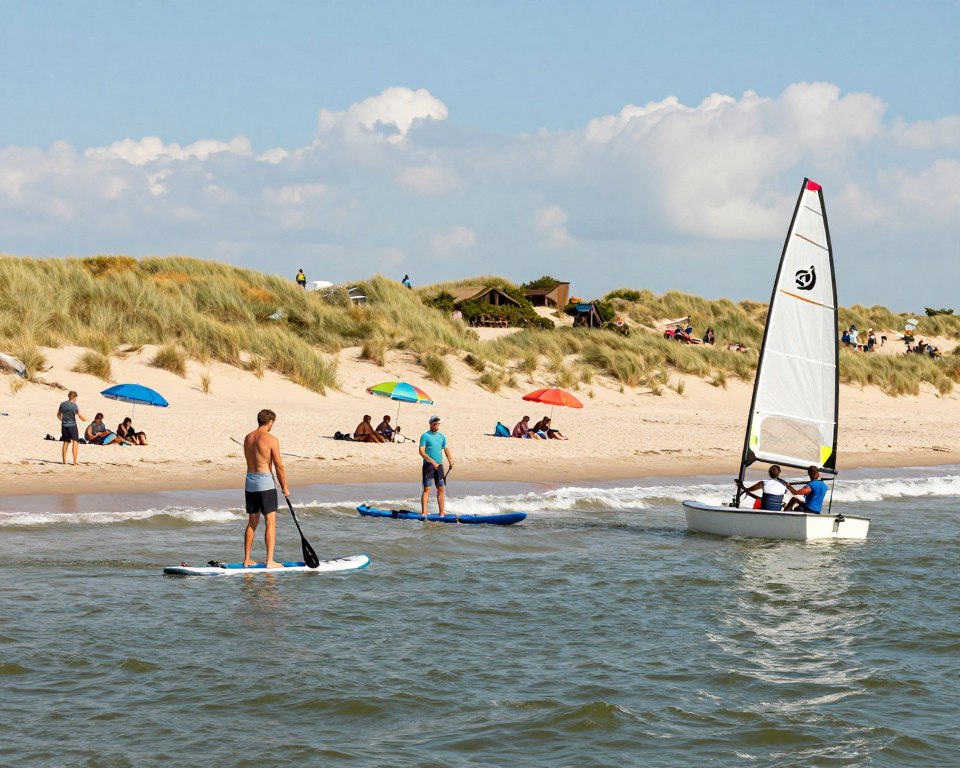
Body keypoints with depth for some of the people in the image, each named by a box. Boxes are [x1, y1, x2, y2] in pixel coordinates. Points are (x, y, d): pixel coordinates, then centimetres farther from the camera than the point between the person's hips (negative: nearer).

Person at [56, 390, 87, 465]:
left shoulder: (62, 404, 4)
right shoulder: (74, 405, -11)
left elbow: (58, 415, 14)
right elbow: (80, 416, -10)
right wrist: (85, 420, 10)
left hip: (64, 425, 5)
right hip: (72, 425, -5)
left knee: (65, 442, 16)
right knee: (75, 442, -2)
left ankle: (64, 460, 18)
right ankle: (75, 461, -10)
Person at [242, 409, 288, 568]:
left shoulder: (248, 438, 7)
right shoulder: (271, 440, -12)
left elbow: (250, 460, 11)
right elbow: (279, 466, -10)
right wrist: (284, 487, 0)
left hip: (250, 483, 6)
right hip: (265, 483, -6)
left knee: (252, 523, 14)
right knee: (270, 523, -1)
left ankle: (247, 559, 17)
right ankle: (269, 561, -4)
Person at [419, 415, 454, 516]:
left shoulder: (442, 436, 13)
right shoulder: (425, 436, -6)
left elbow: (445, 448, 22)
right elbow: (421, 451, -13)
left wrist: (450, 459, 3)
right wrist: (432, 461, -23)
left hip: (439, 465, 6)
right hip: (428, 465, -6)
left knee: (441, 489, 5)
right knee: (427, 489, -10)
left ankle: (442, 513, 10)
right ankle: (423, 512, -12)